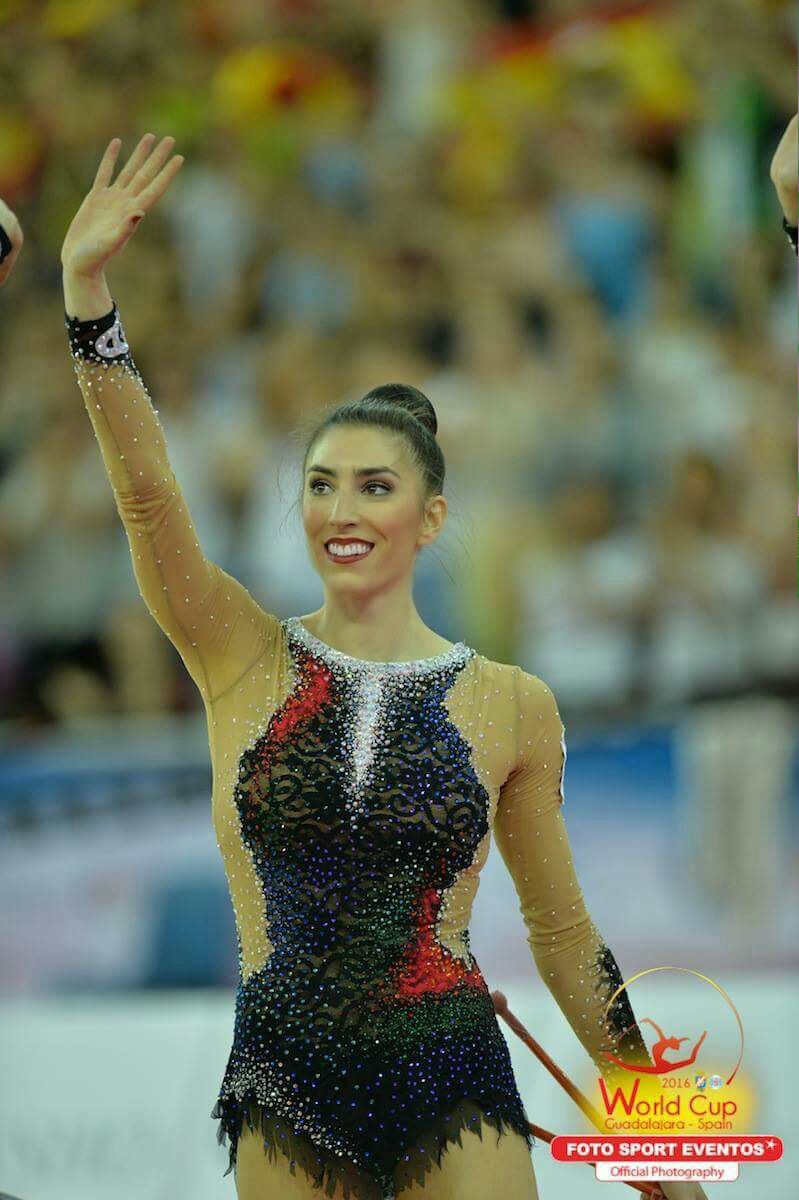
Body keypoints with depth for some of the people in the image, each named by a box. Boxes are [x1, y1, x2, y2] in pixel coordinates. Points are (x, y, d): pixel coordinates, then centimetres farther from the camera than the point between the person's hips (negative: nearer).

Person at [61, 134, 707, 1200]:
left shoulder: (512, 707, 4)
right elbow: (145, 487, -12)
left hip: (453, 1082, 0)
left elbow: (563, 932, 12)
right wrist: (87, 287, -24)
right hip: (286, 1084, 0)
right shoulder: (245, 660, 2)